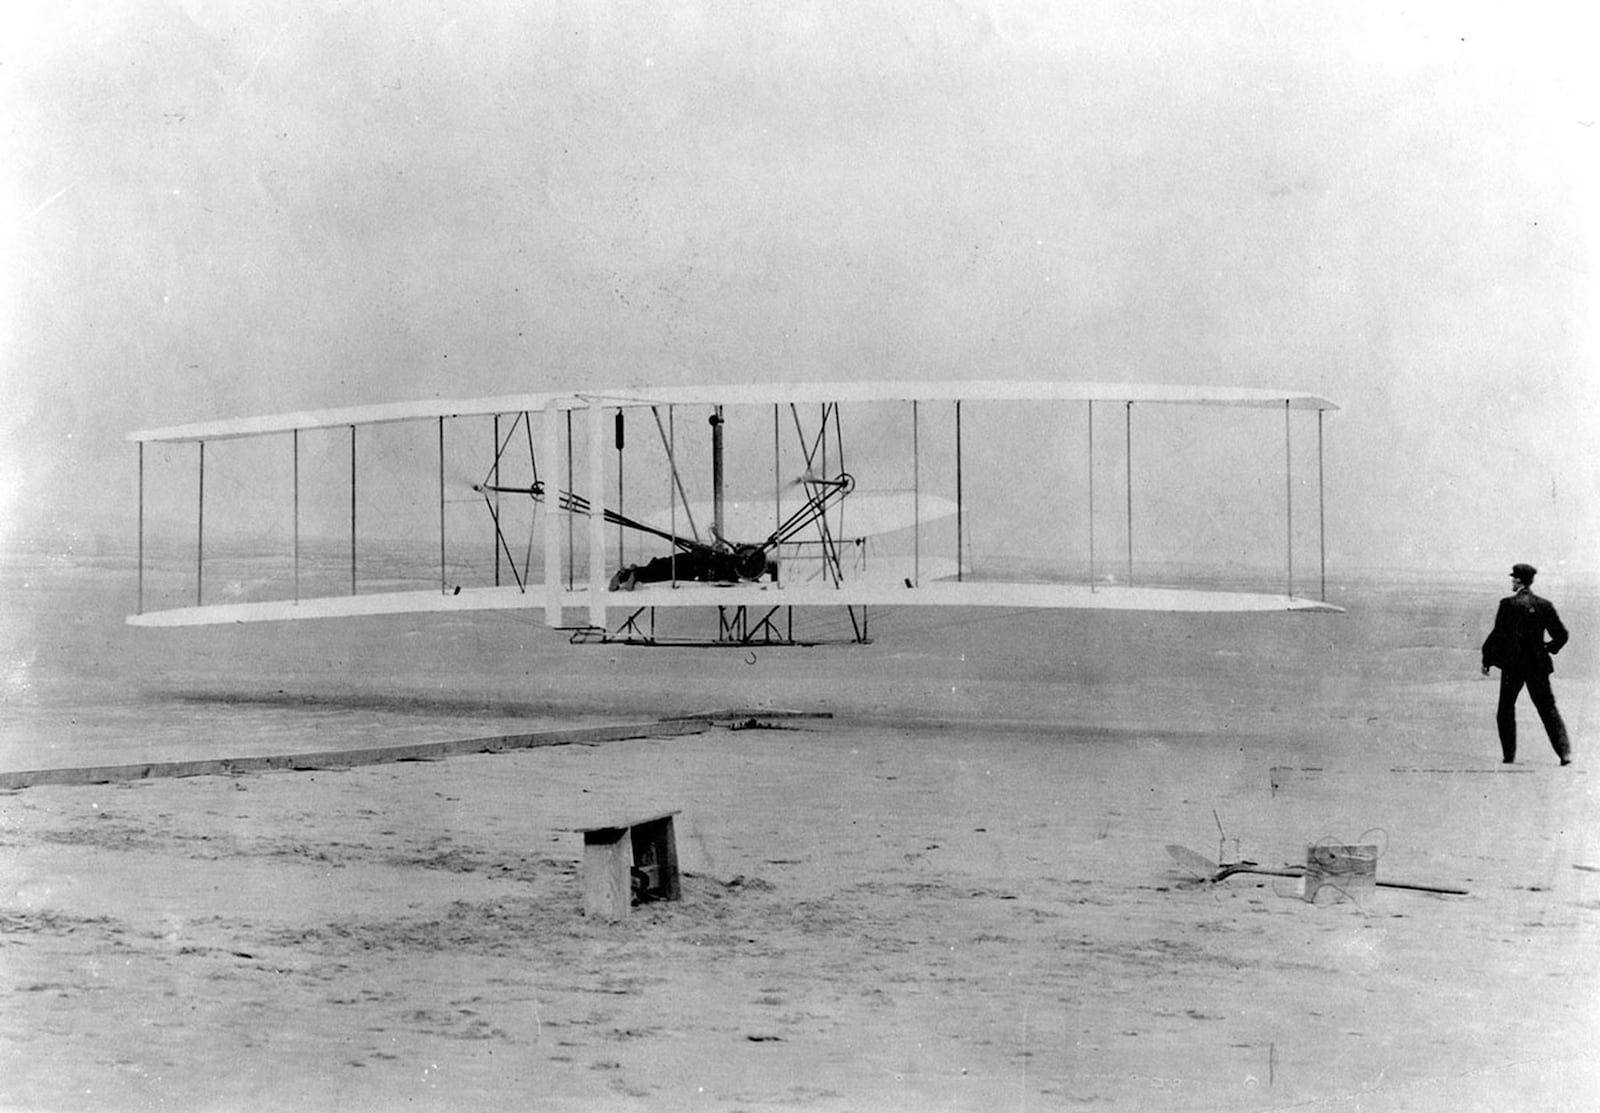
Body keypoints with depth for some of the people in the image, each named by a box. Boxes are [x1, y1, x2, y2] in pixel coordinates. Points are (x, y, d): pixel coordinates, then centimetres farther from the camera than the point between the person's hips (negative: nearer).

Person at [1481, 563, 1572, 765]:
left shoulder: (1508, 604, -10)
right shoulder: (1544, 605, 2)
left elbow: (1498, 635, -11)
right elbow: (1561, 635, 6)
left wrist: (1487, 661, -2)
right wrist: (1549, 648, 24)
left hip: (1513, 665, -3)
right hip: (1539, 665, 3)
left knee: (1506, 710, 10)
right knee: (1548, 709, 8)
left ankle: (1509, 755, 6)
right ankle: (1565, 753, -3)